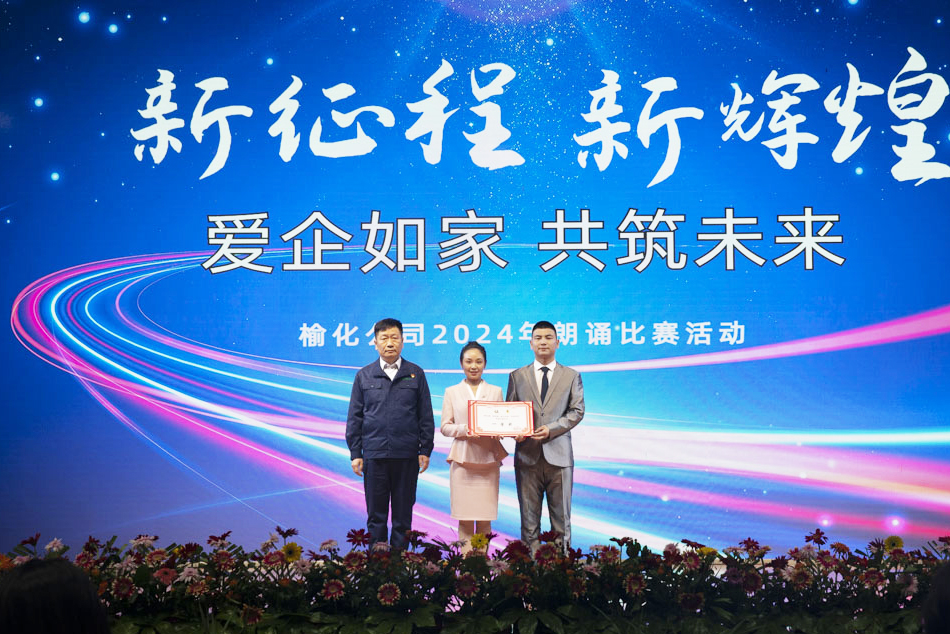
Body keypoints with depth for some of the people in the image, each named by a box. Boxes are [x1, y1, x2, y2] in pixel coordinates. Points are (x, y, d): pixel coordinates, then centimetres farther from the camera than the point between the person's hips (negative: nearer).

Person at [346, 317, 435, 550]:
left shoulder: (416, 374, 6)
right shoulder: (364, 376, 7)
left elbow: (426, 416, 7)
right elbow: (354, 418, 8)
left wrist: (425, 450, 0)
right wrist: (355, 453, 2)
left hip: (407, 455, 0)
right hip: (374, 454, 0)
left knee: (403, 514, 6)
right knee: (376, 515, 6)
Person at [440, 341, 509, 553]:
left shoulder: (496, 391, 13)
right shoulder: (452, 392, 10)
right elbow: (445, 426, 6)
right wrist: (463, 429, -13)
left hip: (488, 459, 1)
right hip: (462, 458, -1)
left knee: (485, 516, -1)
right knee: (465, 516, -4)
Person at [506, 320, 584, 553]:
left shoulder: (572, 376, 9)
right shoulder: (517, 376, 12)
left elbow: (577, 411, 2)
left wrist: (551, 429, -13)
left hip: (559, 455, -1)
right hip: (527, 455, 1)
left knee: (561, 518, 3)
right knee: (529, 519, 2)